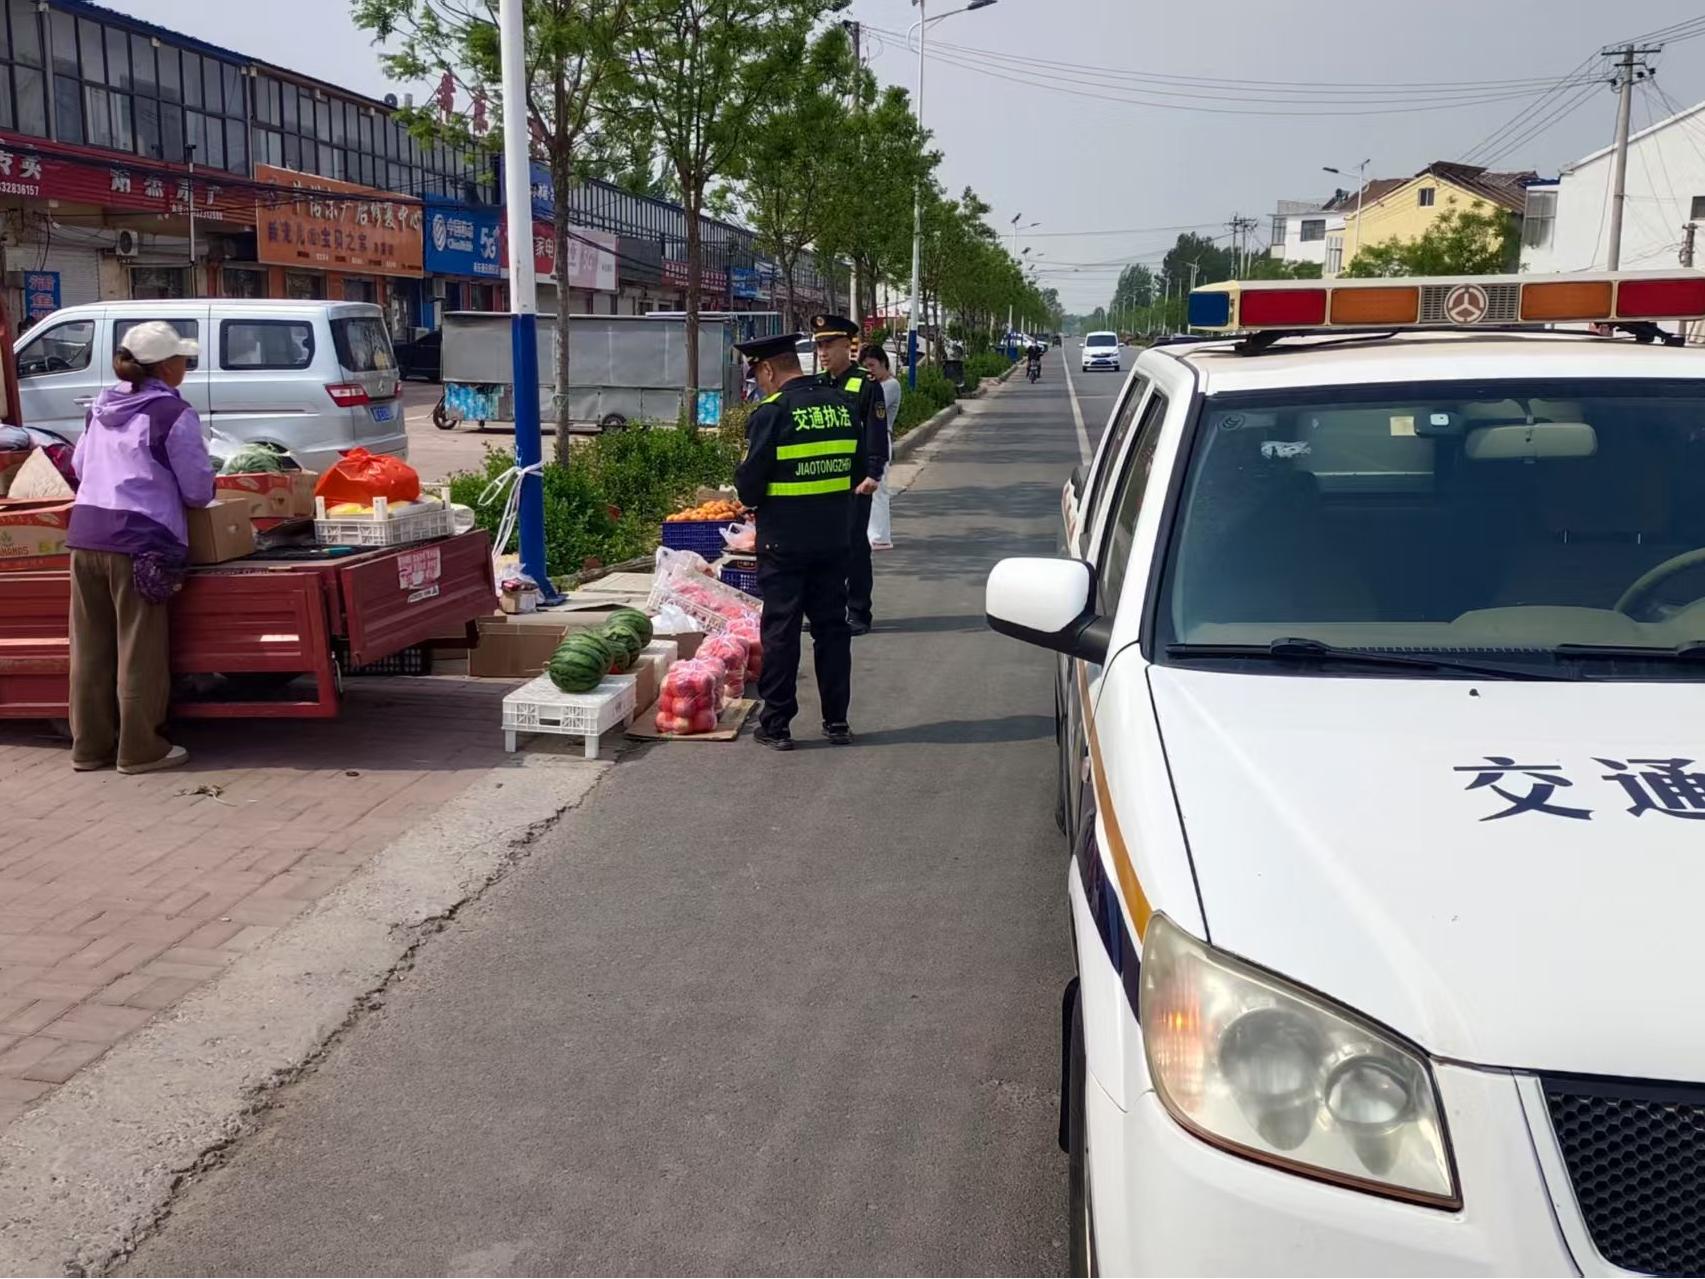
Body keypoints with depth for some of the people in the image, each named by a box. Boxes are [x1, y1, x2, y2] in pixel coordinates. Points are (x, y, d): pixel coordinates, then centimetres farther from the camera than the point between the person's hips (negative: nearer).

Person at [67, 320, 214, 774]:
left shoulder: (102, 406, 15)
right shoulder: (173, 413, -7)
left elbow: (79, 464, 26)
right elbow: (198, 488, -5)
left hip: (84, 533, 7)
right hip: (139, 539, -7)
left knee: (90, 647, 12)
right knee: (139, 651, 2)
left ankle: (90, 746, 21)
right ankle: (140, 749, 9)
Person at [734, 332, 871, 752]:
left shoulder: (773, 411, -14)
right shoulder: (842, 404, 5)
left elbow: (749, 484, -13)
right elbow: (858, 472, 11)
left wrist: (753, 497, 7)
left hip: (784, 540, -5)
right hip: (834, 538, 5)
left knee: (780, 630, 3)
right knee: (832, 626, 13)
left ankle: (776, 724, 9)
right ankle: (836, 721, 17)